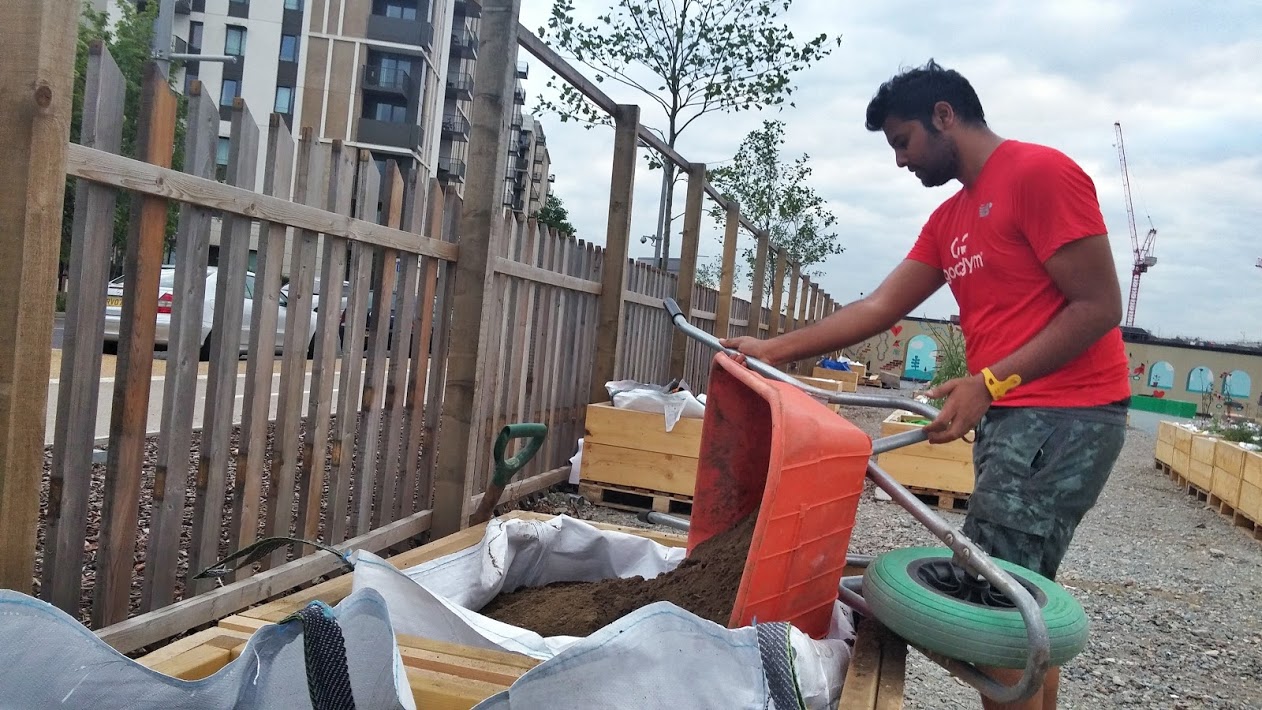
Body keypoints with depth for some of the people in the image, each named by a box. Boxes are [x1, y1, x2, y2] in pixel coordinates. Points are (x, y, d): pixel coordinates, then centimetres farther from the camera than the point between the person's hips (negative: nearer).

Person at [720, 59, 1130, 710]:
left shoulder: (1039, 172, -10)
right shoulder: (949, 219, 16)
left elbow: (1099, 307, -14)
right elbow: (878, 308, 12)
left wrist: (989, 382, -21)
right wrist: (774, 349, 6)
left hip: (1064, 414, -9)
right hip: (1009, 417, 9)